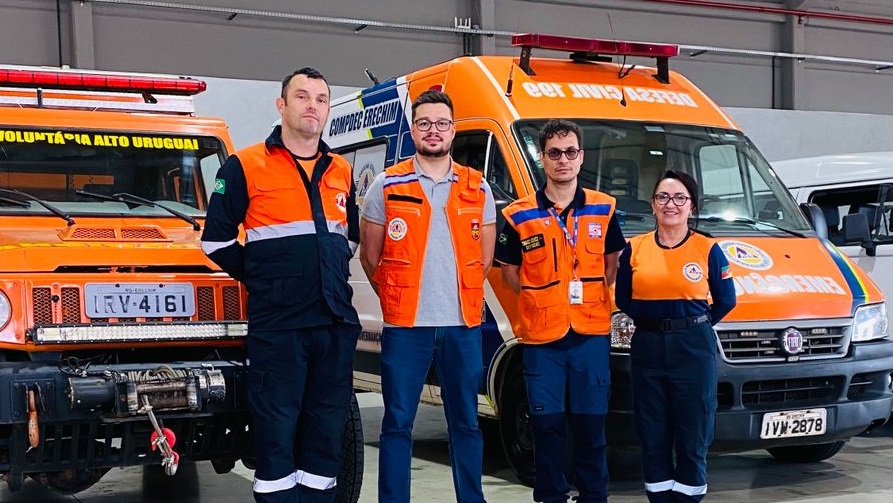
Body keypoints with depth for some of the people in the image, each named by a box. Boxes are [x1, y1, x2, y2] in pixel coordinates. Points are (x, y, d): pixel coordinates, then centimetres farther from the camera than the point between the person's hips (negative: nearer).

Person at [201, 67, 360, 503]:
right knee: (277, 428, -1)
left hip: (336, 323, 5)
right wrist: (262, 280, 3)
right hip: (277, 325, -5)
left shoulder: (341, 172, 13)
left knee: (326, 429, 9)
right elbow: (217, 240, 0)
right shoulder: (246, 166, -2)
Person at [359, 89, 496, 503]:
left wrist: (460, 296, 12)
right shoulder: (387, 186, 2)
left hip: (463, 325, 2)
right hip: (405, 325, -2)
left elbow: (484, 258, 15)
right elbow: (370, 257, 7)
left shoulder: (477, 189, 9)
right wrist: (399, 298, 9)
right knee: (397, 423, 1)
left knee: (465, 422, 9)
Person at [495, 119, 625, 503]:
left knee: (590, 423, 6)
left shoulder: (603, 209, 6)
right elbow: (509, 272, 8)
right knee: (547, 424, 4)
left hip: (591, 334, 1)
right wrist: (541, 300, -1)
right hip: (541, 336, -1)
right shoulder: (519, 216, 0)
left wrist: (591, 297, 3)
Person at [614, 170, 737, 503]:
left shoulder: (708, 250, 1)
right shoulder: (634, 249, 6)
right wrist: (650, 321, 2)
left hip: (694, 349, -2)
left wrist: (693, 324, -1)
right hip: (648, 348, 2)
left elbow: (726, 300, 5)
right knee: (653, 437, 7)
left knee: (692, 436, 2)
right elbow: (622, 298, 11)